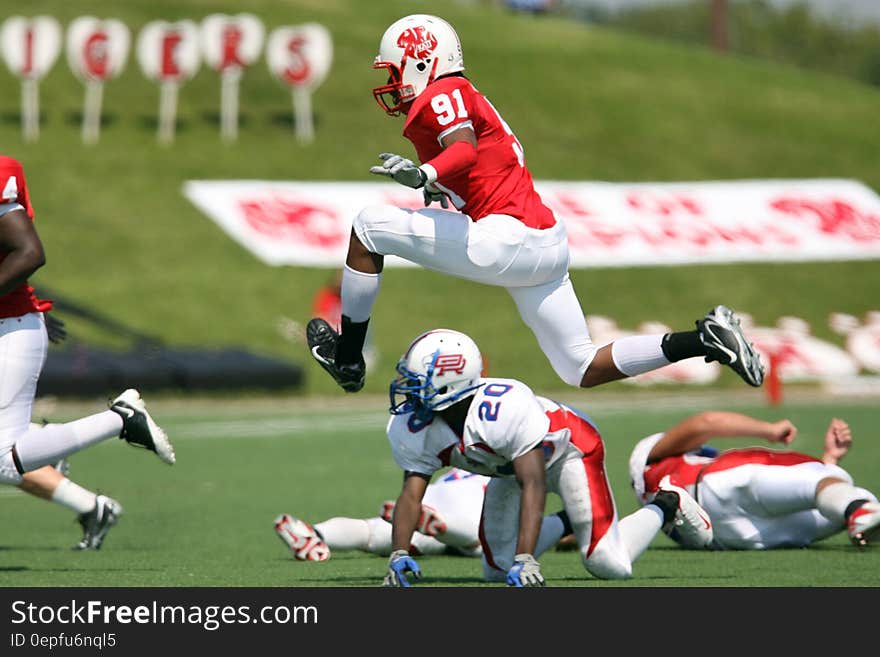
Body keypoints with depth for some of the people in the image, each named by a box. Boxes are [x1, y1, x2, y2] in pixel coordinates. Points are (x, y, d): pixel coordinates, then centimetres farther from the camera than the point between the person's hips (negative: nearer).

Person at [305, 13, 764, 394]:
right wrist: (441, 190, 18)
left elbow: (465, 150, -25)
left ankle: (346, 357, 3)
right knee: (582, 371, 13)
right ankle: (705, 339, 5)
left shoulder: (443, 94, -5)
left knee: (368, 226, -1)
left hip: (508, 241, -10)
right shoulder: (461, 100, 25)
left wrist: (424, 174, -42)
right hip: (546, 250, 10)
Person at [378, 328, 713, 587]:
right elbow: (411, 493, -23)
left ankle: (665, 505, 15)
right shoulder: (411, 428, -25)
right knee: (497, 569, 5)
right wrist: (399, 555, -39)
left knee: (609, 565, -14)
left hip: (567, 448, -6)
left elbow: (533, 484, -44)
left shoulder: (507, 407, -43)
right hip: (509, 467, 6)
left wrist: (525, 559, -51)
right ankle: (567, 524, 30)